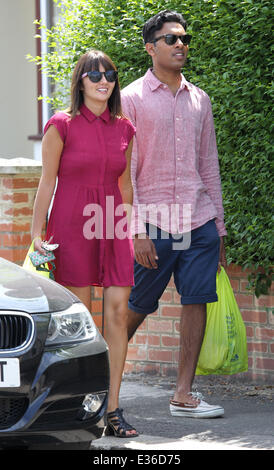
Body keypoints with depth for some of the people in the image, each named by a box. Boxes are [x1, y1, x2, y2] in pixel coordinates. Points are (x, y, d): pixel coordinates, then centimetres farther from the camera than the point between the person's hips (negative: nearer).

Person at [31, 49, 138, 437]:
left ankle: (113, 408, 1)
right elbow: (47, 182, 0)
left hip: (114, 229, 4)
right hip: (72, 226, -4)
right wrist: (37, 233, -4)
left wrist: (130, 229, 17)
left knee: (118, 311, -3)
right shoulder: (62, 126, -2)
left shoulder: (123, 129, 10)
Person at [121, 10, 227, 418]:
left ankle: (183, 395, 4)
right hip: (154, 222, -4)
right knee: (136, 308, 2)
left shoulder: (199, 100, 13)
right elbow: (124, 172, -5)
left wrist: (218, 227, 14)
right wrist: (137, 231, -12)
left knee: (197, 301, -1)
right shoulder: (132, 99, -2)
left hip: (200, 220, 4)